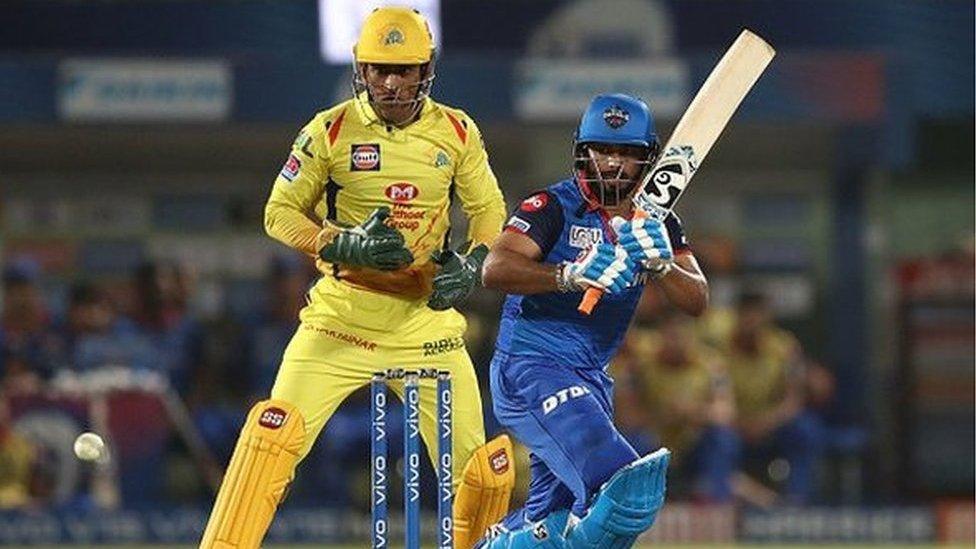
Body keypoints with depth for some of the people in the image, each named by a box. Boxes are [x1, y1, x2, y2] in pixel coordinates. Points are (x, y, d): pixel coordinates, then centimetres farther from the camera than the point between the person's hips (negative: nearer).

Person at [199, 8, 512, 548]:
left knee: (481, 464, -2)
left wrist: (470, 265, -6)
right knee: (275, 432, -18)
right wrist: (347, 246, -17)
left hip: (424, 316, 2)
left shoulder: (457, 132, 3)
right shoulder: (330, 131, -5)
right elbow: (280, 213, -1)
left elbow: (488, 210, 14)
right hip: (342, 315, -2)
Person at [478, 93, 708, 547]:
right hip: (530, 369, -8)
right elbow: (495, 269, -24)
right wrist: (571, 275, -38)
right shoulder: (555, 207, -9)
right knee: (623, 490, -31)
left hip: (590, 380, 8)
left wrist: (659, 262, -22)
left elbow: (697, 301, -2)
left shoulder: (656, 223, 9)